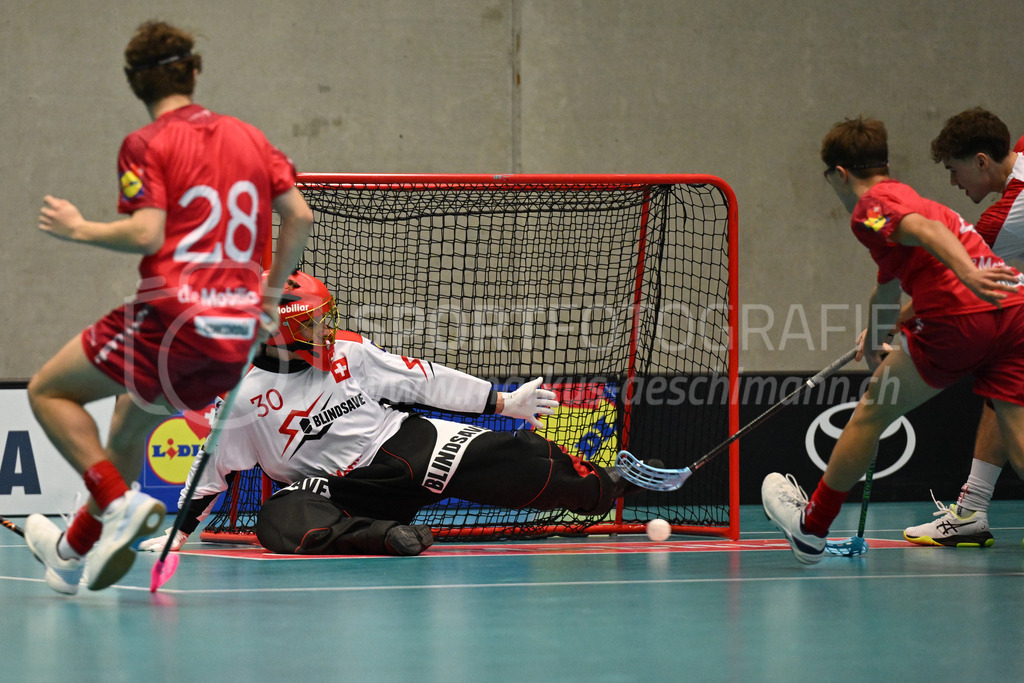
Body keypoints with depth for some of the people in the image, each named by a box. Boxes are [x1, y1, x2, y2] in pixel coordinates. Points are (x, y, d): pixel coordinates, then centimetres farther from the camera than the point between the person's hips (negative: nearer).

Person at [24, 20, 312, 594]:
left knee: (49, 391, 8)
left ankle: (121, 504, -11)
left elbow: (146, 235, -15)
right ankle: (73, 551, 36)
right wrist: (270, 293, 20)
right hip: (238, 332, 7)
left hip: (171, 315, -7)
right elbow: (300, 215, 10)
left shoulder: (147, 144, -4)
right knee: (130, 426, 26)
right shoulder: (249, 137, 14)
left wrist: (79, 229, 1)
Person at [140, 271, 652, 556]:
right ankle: (383, 536, -46)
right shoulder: (244, 396, -4)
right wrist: (180, 532, -3)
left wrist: (504, 402, 14)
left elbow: (423, 379, 12)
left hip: (407, 445, 3)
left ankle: (605, 487, 6)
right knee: (279, 521, -36)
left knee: (513, 459, -12)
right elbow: (212, 468, 4)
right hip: (339, 487, -3)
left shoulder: (349, 353, 6)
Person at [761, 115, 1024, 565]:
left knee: (871, 412, 12)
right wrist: (874, 340, 67)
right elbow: (888, 288, 52)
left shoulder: (873, 204, 5)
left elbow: (926, 229, -18)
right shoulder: (908, 199, 33)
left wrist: (966, 273, -35)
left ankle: (811, 528, 26)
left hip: (959, 317, -7)